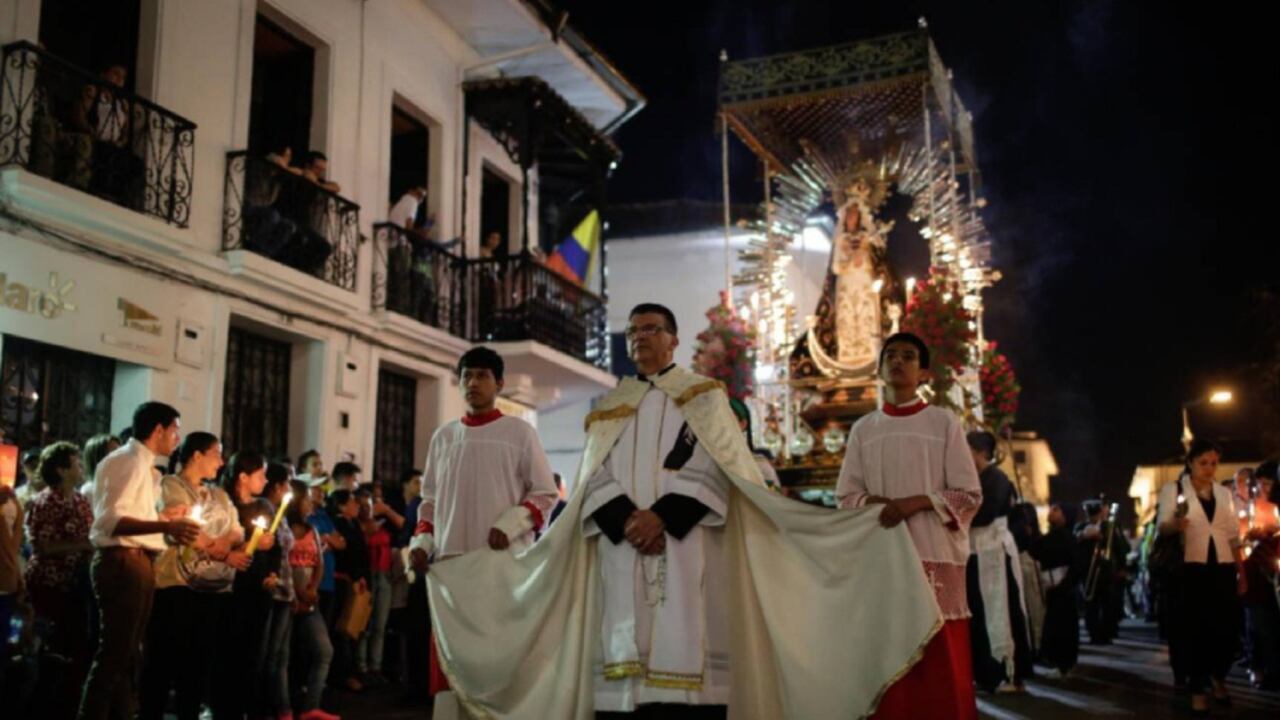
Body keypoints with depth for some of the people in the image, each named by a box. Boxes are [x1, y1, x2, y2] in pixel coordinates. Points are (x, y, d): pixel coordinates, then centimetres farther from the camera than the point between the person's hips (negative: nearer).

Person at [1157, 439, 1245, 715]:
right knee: (1198, 629, -1)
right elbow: (1162, 526, -9)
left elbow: (1234, 535, 15)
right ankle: (1198, 691, 10)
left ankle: (1218, 678, 29)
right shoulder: (1174, 490, 0)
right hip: (1193, 568, -4)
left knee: (1228, 628, 2)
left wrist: (1242, 572, 11)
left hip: (1223, 568, 4)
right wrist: (1175, 524, -32)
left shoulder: (1225, 493, 13)